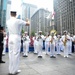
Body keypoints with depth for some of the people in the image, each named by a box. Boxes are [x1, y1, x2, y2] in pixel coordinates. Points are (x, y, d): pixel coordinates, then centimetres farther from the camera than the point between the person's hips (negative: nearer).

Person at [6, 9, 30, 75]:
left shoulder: (8, 21, 7)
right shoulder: (18, 21, -9)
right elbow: (28, 24, 1)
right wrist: (28, 20, 22)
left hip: (10, 38, 6)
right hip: (16, 38, -6)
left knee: (11, 53, 9)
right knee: (16, 54, -1)